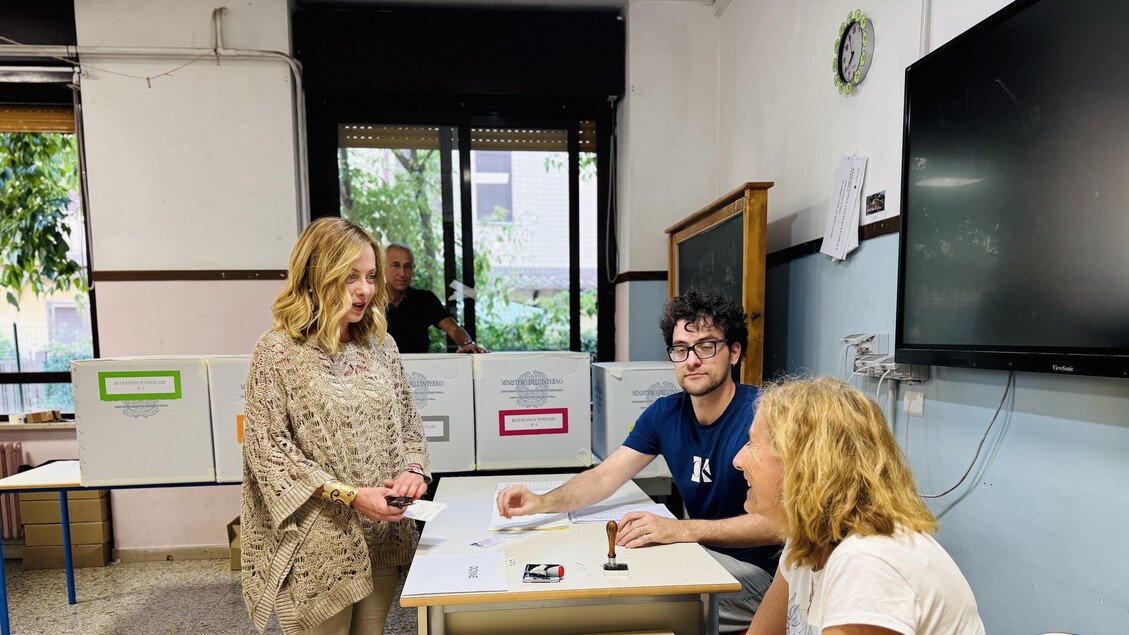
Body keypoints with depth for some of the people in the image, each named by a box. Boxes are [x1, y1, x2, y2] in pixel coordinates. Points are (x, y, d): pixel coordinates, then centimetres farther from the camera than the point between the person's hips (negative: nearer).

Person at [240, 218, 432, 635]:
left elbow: (408, 422, 9)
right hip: (317, 549, -4)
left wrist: (414, 468, -11)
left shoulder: (380, 344, 3)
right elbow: (268, 450, -12)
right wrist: (351, 495, -19)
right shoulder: (278, 352, -11)